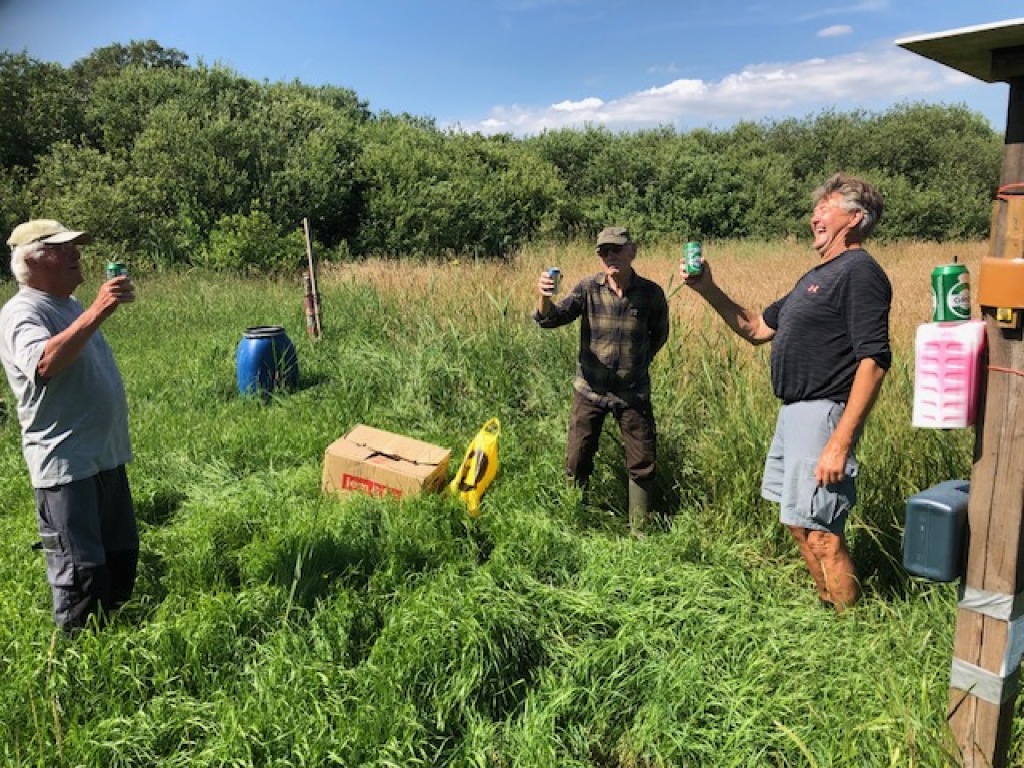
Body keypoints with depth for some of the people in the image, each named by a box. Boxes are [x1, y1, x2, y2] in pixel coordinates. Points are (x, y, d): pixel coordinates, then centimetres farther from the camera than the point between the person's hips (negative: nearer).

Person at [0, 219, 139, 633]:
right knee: (81, 569, -2)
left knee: (122, 556, 18)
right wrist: (97, 311, -38)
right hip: (65, 464, -9)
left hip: (107, 456, 9)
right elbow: (45, 364, -35)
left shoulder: (71, 306, 15)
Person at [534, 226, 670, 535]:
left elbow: (659, 334, 10)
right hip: (590, 391, 0)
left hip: (633, 393, 0)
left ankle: (639, 531, 28)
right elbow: (552, 318, -22)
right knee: (577, 463, 8)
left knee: (643, 464, 8)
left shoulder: (651, 293, -8)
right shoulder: (588, 288, -10)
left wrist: (639, 362, 7)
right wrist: (543, 298, -42)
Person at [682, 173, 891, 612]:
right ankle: (830, 609, 33)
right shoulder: (817, 276, 17)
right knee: (799, 520, 18)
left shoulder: (860, 273, -12)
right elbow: (757, 330, 22)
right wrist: (707, 289, 11)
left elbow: (874, 362, -21)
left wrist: (840, 443, -27)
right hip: (795, 411, 10)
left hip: (823, 414, -10)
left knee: (820, 530, -6)